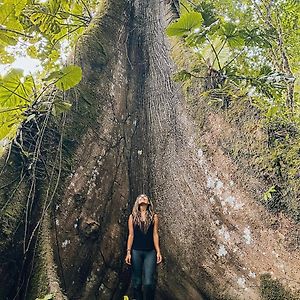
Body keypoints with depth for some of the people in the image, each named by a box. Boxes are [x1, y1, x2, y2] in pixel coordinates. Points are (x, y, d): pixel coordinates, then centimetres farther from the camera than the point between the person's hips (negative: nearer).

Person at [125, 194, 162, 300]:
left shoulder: (154, 216, 7)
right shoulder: (132, 217, 7)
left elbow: (155, 234, 5)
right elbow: (131, 235, 5)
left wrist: (158, 252, 0)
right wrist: (128, 252, 0)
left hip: (150, 252, 0)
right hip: (136, 252, 1)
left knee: (149, 282, -9)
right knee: (136, 281, 5)